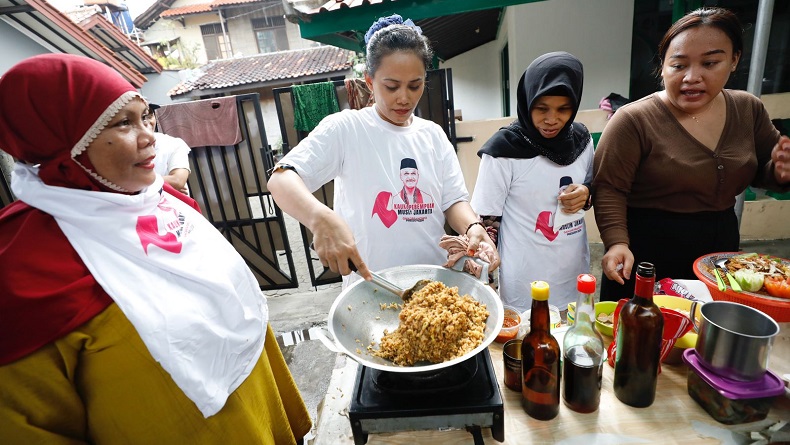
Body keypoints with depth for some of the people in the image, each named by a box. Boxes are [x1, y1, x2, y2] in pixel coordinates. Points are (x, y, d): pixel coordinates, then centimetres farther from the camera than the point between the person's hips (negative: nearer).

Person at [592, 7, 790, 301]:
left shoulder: (748, 110, 2)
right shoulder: (634, 120, -17)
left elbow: (761, 171, 15)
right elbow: (609, 189, -18)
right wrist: (617, 243, -29)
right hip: (644, 258, -5)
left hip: (721, 247, 6)